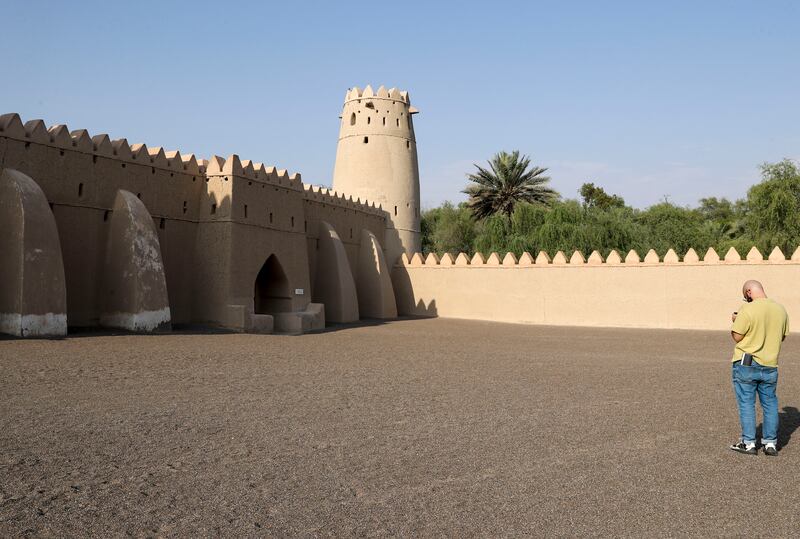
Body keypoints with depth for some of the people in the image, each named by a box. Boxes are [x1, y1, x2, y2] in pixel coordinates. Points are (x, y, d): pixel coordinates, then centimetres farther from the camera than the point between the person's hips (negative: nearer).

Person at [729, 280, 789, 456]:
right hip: (770, 366, 5)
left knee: (746, 403, 5)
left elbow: (737, 337, -12)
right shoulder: (780, 309, 2)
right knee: (770, 404, 14)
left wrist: (735, 321, 5)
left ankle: (748, 443, 8)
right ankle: (770, 443, 17)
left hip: (746, 364, -5)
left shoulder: (747, 310, -16)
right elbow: (783, 336, 12)